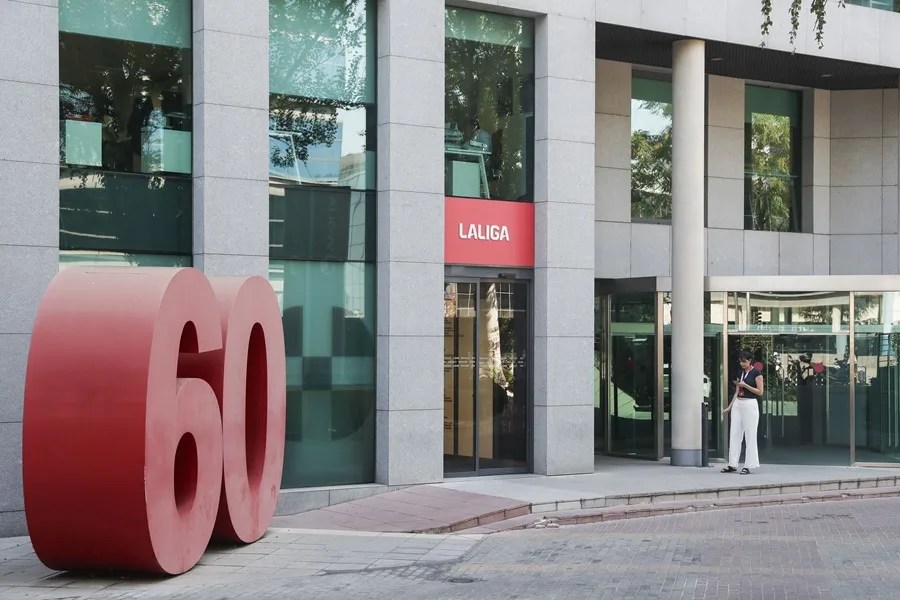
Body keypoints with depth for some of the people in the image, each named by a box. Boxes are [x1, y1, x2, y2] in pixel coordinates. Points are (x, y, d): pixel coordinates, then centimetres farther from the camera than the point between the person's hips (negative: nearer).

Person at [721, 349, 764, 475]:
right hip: (737, 404, 7)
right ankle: (732, 465, 8)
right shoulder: (741, 373, 14)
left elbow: (760, 392, -9)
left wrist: (745, 385, -15)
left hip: (750, 404, -7)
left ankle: (748, 466, 1)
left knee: (750, 436, -3)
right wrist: (729, 407, 11)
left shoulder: (756, 373, -5)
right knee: (735, 434, 4)